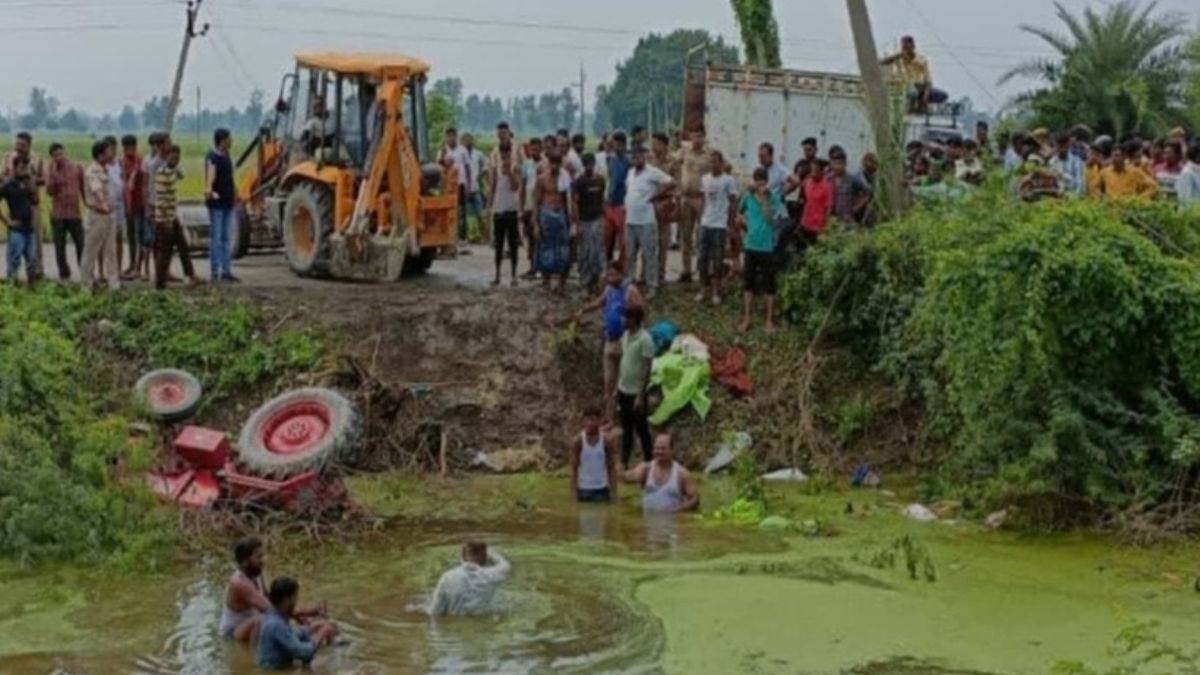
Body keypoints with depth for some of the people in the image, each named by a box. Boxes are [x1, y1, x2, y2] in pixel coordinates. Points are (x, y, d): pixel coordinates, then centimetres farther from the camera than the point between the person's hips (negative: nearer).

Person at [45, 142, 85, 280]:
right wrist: (53, 174, -19)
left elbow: (83, 188, 9)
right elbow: (50, 191, -11)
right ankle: (64, 273, 14)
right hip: (58, 215, 0)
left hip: (74, 213, 0)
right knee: (60, 247, 4)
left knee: (81, 243, -2)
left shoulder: (76, 168, 2)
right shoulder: (50, 171, 0)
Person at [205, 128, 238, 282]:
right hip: (216, 203, -8)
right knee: (216, 238, -4)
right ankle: (214, 272, 1)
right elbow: (211, 172, -35)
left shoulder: (226, 155, 10)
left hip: (228, 202, 8)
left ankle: (226, 271, 17)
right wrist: (209, 188, -54)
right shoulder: (212, 157, -16)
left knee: (226, 238, 12)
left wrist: (234, 194, 35)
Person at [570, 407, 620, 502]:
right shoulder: (578, 442, -5)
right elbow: (574, 468, -3)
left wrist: (613, 491, -7)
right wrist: (573, 490, -9)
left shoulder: (607, 441, -4)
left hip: (602, 489, 0)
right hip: (584, 489, 0)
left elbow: (612, 468, -2)